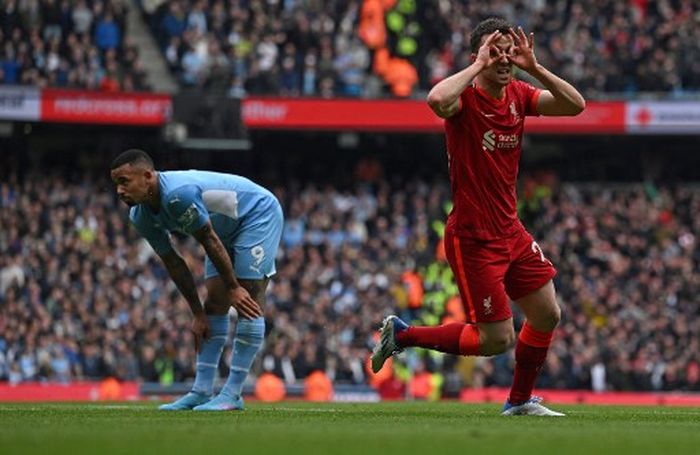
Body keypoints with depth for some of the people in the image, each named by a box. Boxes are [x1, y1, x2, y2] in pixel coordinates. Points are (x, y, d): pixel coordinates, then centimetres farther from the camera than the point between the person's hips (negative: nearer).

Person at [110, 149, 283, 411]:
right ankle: (201, 392, 2)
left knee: (247, 305, -14)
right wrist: (198, 314, 0)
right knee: (213, 306, 3)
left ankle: (232, 394, -14)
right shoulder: (140, 217, -8)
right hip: (228, 229, 9)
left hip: (259, 214, -9)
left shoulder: (178, 194, -36)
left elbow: (210, 242, -28)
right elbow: (174, 264, 0)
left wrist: (233, 288, -19)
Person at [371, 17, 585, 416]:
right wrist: (478, 66, -31)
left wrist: (534, 67, -13)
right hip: (473, 238, -8)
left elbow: (575, 105, -4)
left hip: (510, 230, 8)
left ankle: (520, 400, 28)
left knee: (547, 314, 10)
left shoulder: (518, 96, 4)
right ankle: (402, 334, 11)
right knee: (498, 340, -5)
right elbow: (437, 99, -41)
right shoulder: (465, 98, -17)